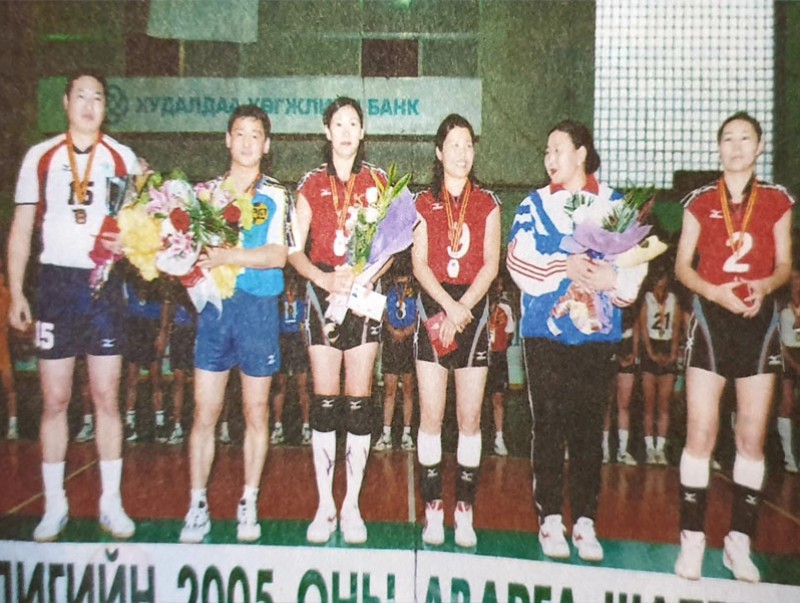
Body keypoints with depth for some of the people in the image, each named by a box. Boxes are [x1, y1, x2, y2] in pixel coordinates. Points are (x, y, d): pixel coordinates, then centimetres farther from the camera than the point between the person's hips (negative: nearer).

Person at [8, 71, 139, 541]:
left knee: (107, 398, 3)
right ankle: (55, 505, 18)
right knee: (55, 400, 4)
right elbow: (22, 229, 8)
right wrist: (16, 293, 1)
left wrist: (127, 243, -13)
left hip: (104, 284, 0)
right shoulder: (40, 157, 7)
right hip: (56, 282, 1)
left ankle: (111, 503, 14)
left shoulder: (123, 158, 6)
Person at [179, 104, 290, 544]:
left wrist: (227, 256, -21)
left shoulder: (276, 196, 2)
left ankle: (248, 505, 20)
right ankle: (198, 506, 16)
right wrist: (195, 265, -13)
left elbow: (277, 255, -10)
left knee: (256, 413, 7)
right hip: (214, 306, 2)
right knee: (204, 412, 3)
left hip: (258, 307, -2)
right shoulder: (206, 191, 11)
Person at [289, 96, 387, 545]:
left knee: (358, 402, 1)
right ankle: (325, 505, 13)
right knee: (324, 403, 1)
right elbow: (295, 250, 4)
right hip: (322, 295, 1)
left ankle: (352, 505, 13)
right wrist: (323, 277, -14)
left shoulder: (378, 181, 9)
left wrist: (362, 277, -13)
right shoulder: (311, 185, 9)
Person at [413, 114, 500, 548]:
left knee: (470, 417, 2)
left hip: (474, 311, 1)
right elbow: (419, 265, -1)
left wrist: (463, 308, -12)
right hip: (433, 310, 0)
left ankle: (465, 511, 12)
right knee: (431, 415, -1)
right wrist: (448, 305, -16)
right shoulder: (423, 203, 8)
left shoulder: (487, 203, 9)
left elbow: (491, 264, 0)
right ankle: (433, 509, 9)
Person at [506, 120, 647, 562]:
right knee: (548, 426, 2)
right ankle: (550, 520, 14)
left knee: (589, 427, 6)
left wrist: (613, 279, -18)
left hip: (598, 331, 1)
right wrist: (564, 267, -16)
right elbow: (518, 259, -5)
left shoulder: (616, 204, 9)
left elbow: (635, 259, 1)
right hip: (546, 331, 0)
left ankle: (585, 522, 17)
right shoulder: (534, 204, 8)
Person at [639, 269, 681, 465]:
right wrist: (652, 354, -12)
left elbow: (676, 329, 3)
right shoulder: (646, 301, 2)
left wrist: (673, 354, -9)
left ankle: (660, 448, 3)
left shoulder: (674, 302, 8)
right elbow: (643, 329, -3)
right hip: (650, 355, -2)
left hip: (668, 354, 2)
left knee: (664, 406, 0)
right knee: (650, 405, -2)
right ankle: (650, 448, 2)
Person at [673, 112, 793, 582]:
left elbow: (785, 264, 6)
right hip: (711, 318, -1)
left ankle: (740, 541, 18)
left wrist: (764, 287, -16)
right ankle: (693, 539, 7)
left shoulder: (777, 201, 7)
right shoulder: (701, 202, 5)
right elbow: (683, 266, 3)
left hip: (758, 321, 1)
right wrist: (716, 292, -15)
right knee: (700, 433, -4)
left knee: (753, 437, 4)